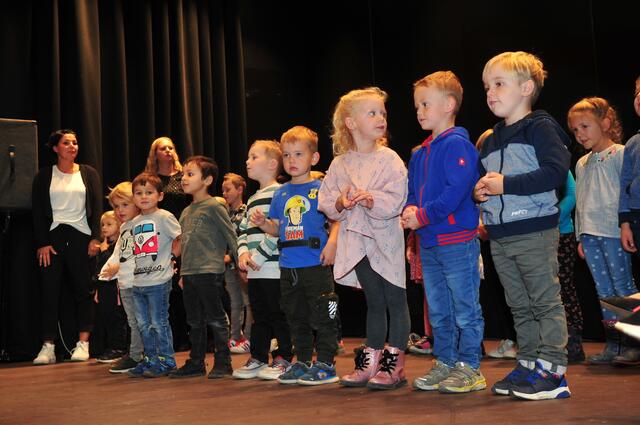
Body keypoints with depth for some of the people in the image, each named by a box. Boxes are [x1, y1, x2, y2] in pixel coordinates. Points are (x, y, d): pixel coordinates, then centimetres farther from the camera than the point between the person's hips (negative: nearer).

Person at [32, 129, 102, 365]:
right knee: (50, 292, -3)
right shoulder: (44, 176, 8)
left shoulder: (88, 173, 9)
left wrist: (95, 238, -5)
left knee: (84, 290, 0)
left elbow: (97, 208, 5)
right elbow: (38, 212, 3)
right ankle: (48, 347, 0)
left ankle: (83, 344, 6)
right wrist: (42, 243, -6)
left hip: (81, 236, 0)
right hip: (53, 236, 0)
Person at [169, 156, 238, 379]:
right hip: (189, 274, 8)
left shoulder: (214, 207, -8)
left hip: (210, 271, -8)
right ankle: (196, 363, 23)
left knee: (216, 319, -1)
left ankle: (223, 363, 7)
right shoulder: (186, 212, 15)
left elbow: (231, 236, -8)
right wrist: (183, 273, 20)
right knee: (195, 322, 14)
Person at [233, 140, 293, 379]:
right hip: (254, 271, 8)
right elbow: (242, 230, 20)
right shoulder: (252, 200, 20)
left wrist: (259, 255, -16)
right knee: (259, 316, 14)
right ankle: (257, 359, 22)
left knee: (279, 315, 0)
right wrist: (243, 252, 0)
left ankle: (283, 359, 9)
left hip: (273, 268, -8)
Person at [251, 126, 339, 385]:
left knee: (321, 316, -2)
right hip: (288, 266, 7)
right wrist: (263, 223, -1)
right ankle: (302, 362, 27)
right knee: (296, 318, 15)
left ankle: (325, 364, 7)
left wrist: (331, 245, -22)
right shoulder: (281, 193, 13)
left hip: (315, 264, -6)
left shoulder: (320, 188, -4)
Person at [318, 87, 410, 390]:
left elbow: (397, 200, -15)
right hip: (358, 241, 4)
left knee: (396, 301, 2)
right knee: (374, 303, 14)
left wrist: (371, 200, -29)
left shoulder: (389, 159, -6)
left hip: (387, 239, -4)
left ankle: (394, 365, 8)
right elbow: (324, 201, 5)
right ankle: (370, 363, 22)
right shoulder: (340, 163, 5)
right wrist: (340, 203, -15)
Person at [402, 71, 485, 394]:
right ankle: (444, 363, 25)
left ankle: (469, 366, 10)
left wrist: (422, 216, -18)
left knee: (465, 308, 1)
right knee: (438, 310, 15)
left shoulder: (457, 145, -11)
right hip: (428, 243, 9)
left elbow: (456, 192, -21)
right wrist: (410, 210, -4)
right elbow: (412, 191, 18)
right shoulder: (419, 154, 15)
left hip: (457, 240, -9)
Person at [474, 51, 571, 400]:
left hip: (534, 231, -8)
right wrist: (479, 190, 4)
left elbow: (556, 170, -19)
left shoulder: (539, 128, -6)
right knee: (520, 306, 13)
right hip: (500, 236, 8)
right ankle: (528, 365, 21)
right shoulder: (489, 142, 18)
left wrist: (506, 184, -19)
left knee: (545, 302, -3)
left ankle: (551, 371, 1)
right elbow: (480, 179, 28)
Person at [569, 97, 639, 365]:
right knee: (604, 290, 8)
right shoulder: (582, 164, 17)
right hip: (589, 234, 7)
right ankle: (612, 345, 13)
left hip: (613, 232, -6)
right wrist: (580, 237, 16)